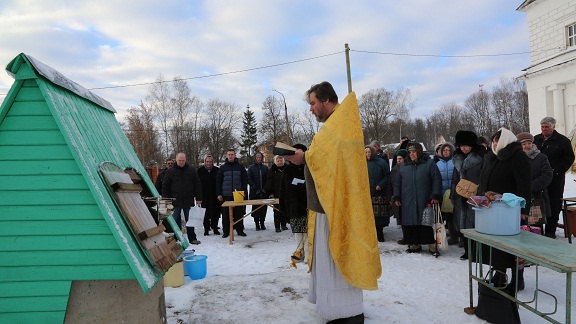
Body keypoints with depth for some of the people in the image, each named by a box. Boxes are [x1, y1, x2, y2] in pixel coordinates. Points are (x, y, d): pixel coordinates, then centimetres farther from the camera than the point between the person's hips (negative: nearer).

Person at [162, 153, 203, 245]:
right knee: (176, 221, 5)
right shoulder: (170, 171, 2)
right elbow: (165, 186, 4)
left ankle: (192, 238, 16)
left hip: (188, 201, 1)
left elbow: (197, 185, 6)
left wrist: (198, 198, 1)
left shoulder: (191, 170, 4)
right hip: (175, 202, -1)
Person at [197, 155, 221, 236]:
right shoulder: (200, 170, 3)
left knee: (216, 213, 4)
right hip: (204, 196, 0)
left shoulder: (217, 170, 1)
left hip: (215, 196, 0)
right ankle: (206, 229, 11)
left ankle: (215, 228, 17)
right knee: (206, 214, 3)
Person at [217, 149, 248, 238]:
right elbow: (218, 181, 5)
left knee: (239, 213, 4)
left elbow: (245, 180, 6)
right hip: (226, 195, 0)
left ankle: (240, 230, 14)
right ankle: (226, 231, 11)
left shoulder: (240, 167, 6)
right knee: (226, 214, 3)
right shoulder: (222, 167, 6)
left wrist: (244, 191, -3)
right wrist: (219, 194, -2)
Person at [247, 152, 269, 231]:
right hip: (254, 192, -1)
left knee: (263, 208, 1)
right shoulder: (251, 168, 5)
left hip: (264, 192, 2)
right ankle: (257, 224, 6)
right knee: (255, 208, -1)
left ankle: (262, 223, 11)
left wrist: (265, 188, -7)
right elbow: (249, 179, -1)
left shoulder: (265, 168, 10)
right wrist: (255, 188, -10)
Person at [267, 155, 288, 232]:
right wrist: (270, 192, -9)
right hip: (276, 193, -3)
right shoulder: (272, 170, 1)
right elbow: (269, 182, -2)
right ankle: (277, 226, 3)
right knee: (277, 210, -2)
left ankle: (283, 225, 19)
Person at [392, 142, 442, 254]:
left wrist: (435, 196, -8)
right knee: (411, 224, 5)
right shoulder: (403, 166, 13)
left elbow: (437, 180, -1)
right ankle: (414, 244, 17)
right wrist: (396, 197, 11)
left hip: (425, 202, -3)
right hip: (408, 203, 3)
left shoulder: (429, 163, 2)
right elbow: (397, 183, 17)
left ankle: (432, 246, 7)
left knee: (427, 224, -2)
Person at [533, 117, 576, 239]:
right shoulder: (536, 140, 12)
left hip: (555, 179, -3)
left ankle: (550, 231, 8)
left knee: (554, 205, 0)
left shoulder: (563, 141, 0)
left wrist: (557, 170, -11)